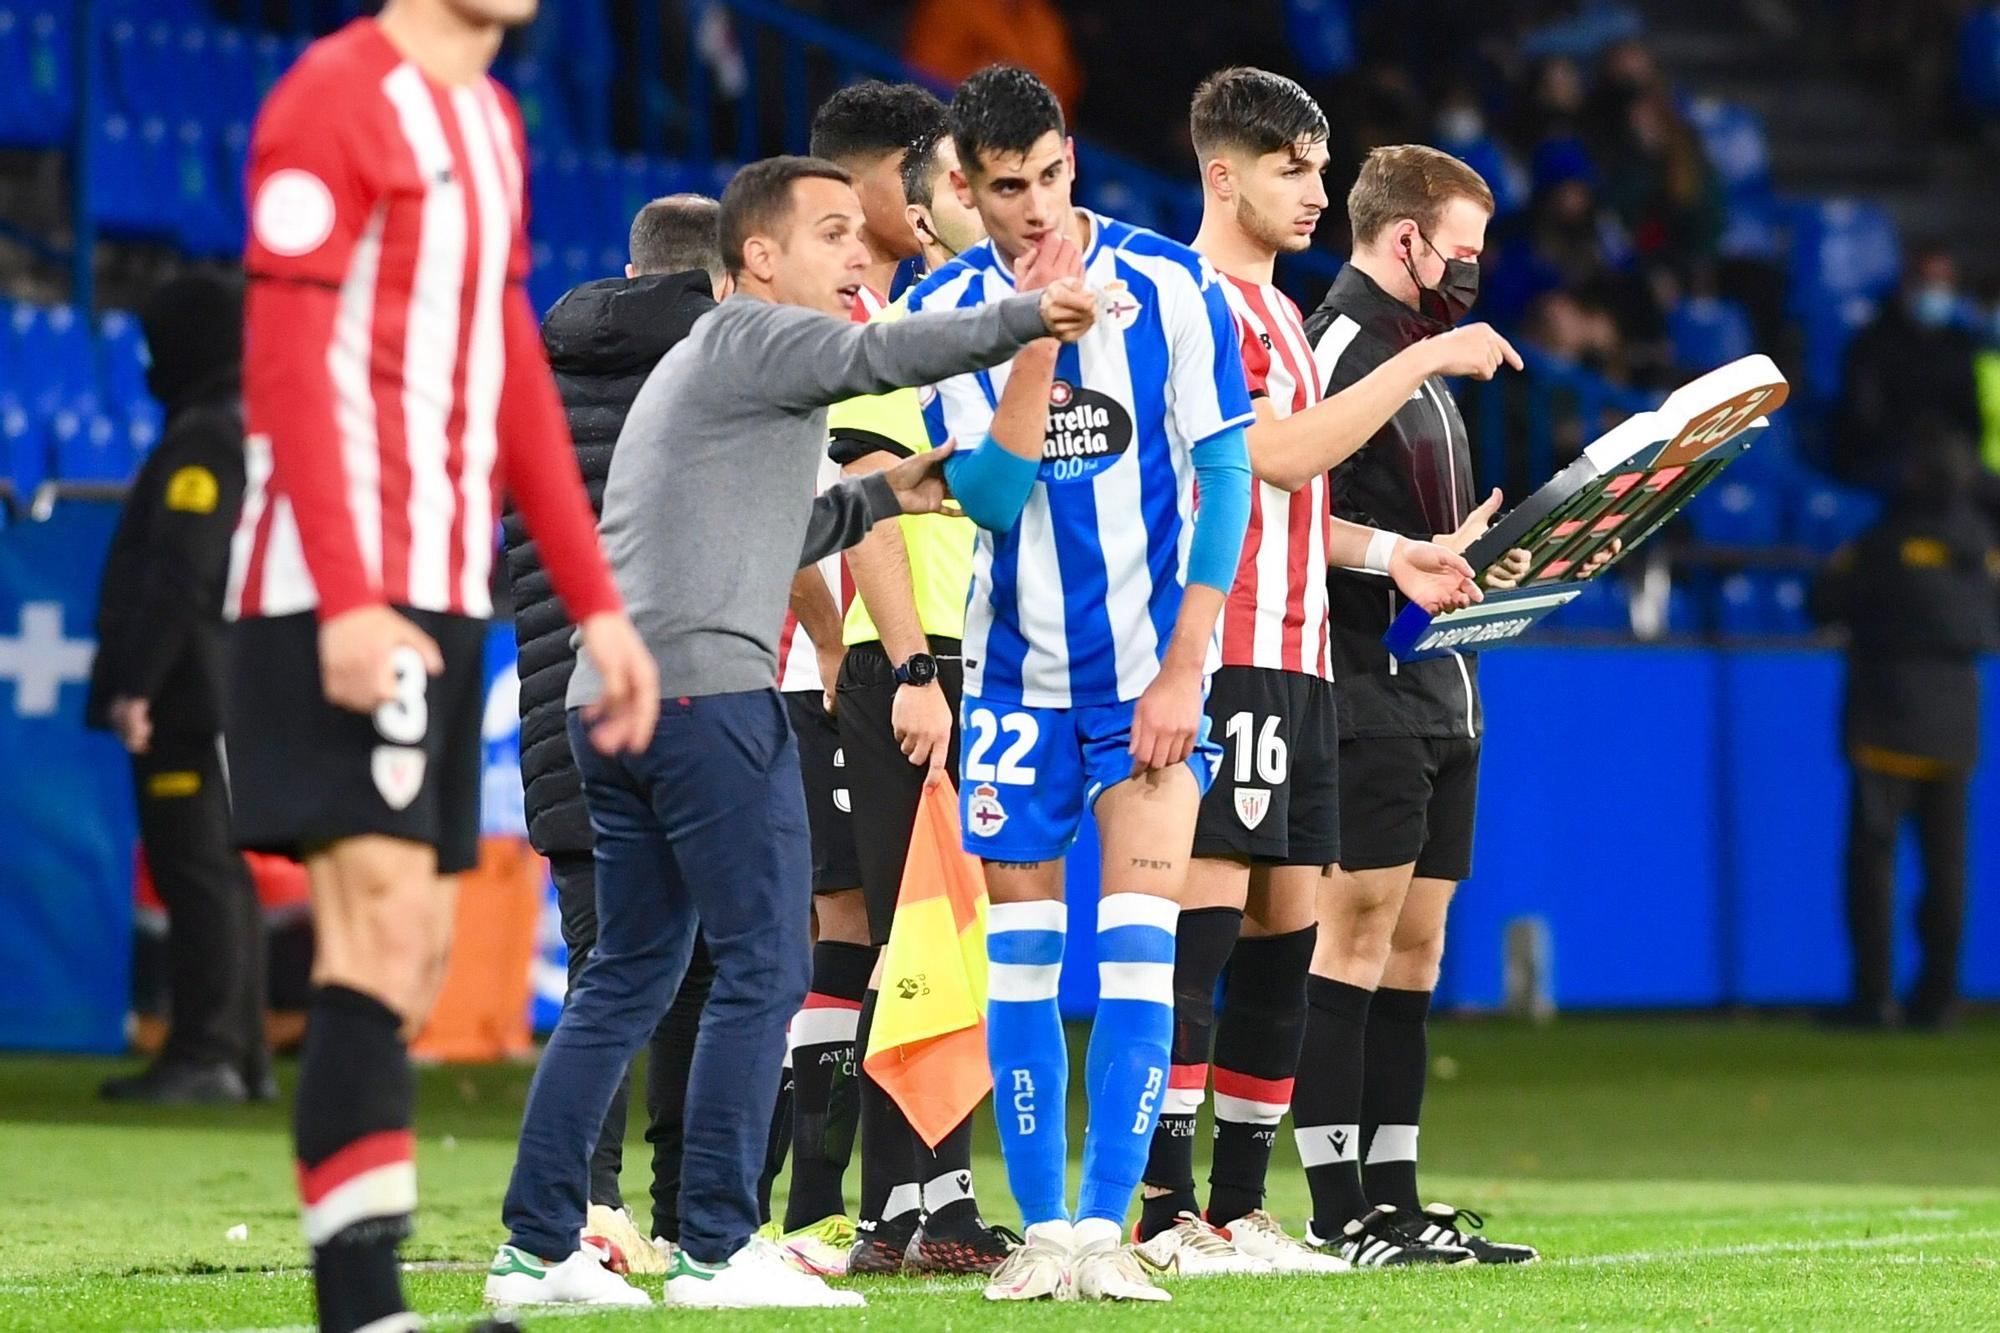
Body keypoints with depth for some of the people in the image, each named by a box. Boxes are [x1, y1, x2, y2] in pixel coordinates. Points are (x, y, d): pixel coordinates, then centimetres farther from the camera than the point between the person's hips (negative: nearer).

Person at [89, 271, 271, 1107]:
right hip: (231, 700, 10)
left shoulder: (202, 444, -12)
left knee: (199, 871, -12)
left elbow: (175, 576, -21)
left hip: (194, 696, -10)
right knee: (218, 874, 13)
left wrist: (133, 684, -23)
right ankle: (242, 1055, 15)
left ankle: (204, 1056, -16)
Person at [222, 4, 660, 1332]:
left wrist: (595, 602, 18)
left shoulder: (492, 125, 18)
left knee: (414, 952, 6)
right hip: (337, 598, -9)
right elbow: (285, 362, -15)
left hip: (448, 597, 9)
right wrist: (347, 601, -23)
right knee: (383, 929, -15)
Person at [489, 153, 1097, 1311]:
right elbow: (874, 357, -21)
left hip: (613, 698, 10)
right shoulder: (754, 337, -2)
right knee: (765, 970, -6)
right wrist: (1027, 319, -26)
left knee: (629, 978, 13)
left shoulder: (702, 367, 28)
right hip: (710, 694, -10)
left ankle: (538, 1248, 10)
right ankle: (718, 1251, -8)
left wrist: (877, 499, 24)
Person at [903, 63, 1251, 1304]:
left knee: (1138, 946, -10)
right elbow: (990, 497, -12)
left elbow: (1225, 475, -5)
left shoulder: (1170, 288, -8)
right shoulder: (944, 310, -4)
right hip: (1018, 676, 2)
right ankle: (1042, 1231, 10)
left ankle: (1105, 1228, -9)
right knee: (1022, 957, 3)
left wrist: (1182, 671, -10)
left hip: (1150, 674, -2)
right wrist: (1037, 340, -24)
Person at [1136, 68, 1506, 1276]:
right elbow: (1282, 453, -19)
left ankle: (1240, 1207, 10)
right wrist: (1421, 361, -14)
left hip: (1296, 656, 10)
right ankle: (1166, 1210, -12)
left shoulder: (1278, 312, 22)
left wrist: (1388, 554, 14)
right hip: (1222, 651, -10)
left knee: (1286, 925, 7)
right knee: (1203, 917, -11)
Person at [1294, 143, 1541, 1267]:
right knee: (1357, 931, -9)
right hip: (1368, 694, -10)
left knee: (1415, 944, 9)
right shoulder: (1338, 350, -10)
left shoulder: (1422, 355, 21)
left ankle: (1395, 1204, 11)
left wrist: (1489, 558, 10)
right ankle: (1341, 1211, -8)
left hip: (1438, 695, 10)